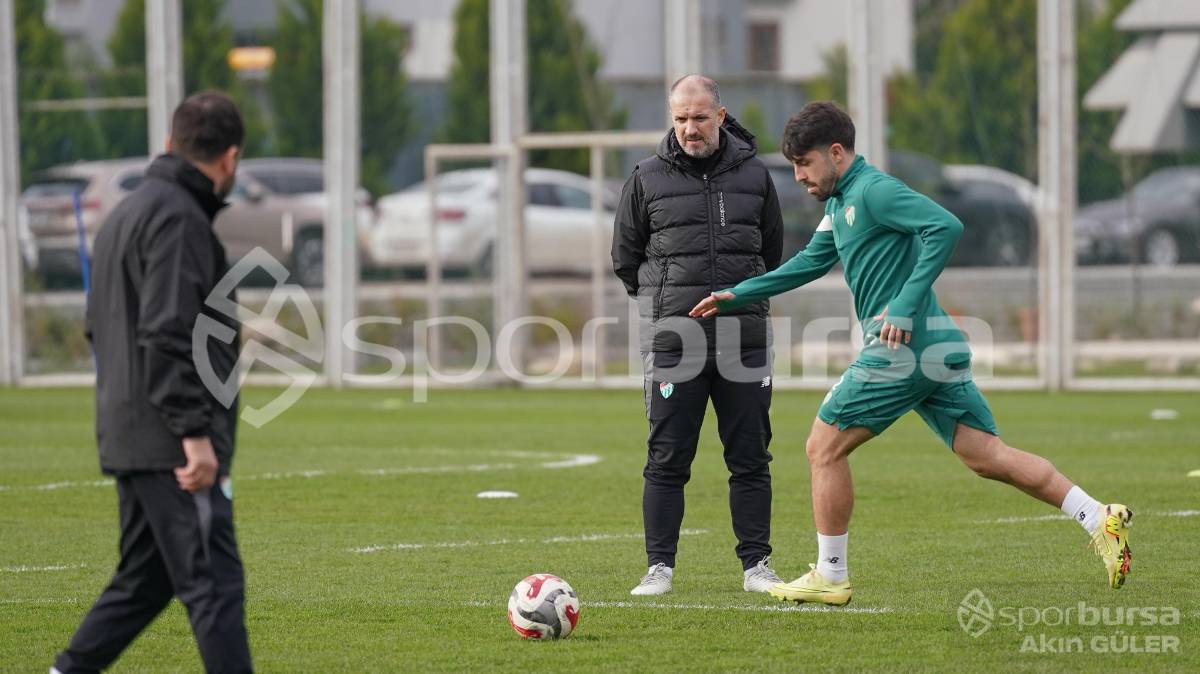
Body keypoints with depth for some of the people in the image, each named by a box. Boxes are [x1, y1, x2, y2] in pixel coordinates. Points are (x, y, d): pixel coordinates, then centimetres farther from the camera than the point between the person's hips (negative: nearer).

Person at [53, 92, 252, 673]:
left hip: (128, 440, 10)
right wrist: (196, 432, -21)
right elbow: (167, 335, -21)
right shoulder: (178, 217, -13)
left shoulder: (127, 213, 18)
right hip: (172, 447, -10)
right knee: (214, 582, -9)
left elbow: (99, 327, 24)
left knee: (142, 581, 16)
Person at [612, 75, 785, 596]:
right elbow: (625, 258, 11)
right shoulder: (648, 179, 2)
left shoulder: (754, 176, 7)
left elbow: (773, 254, 19)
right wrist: (664, 301, 10)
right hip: (673, 339, -2)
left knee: (750, 459, 3)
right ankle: (660, 567, 2)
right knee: (667, 460, -2)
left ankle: (756, 565, 10)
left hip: (744, 338, 2)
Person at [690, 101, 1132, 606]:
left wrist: (906, 304, -24)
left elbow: (946, 227, -22)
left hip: (903, 348, -10)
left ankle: (830, 578, 7)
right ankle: (1101, 520, -5)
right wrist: (737, 296, 30)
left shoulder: (872, 190, -10)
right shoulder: (840, 203, 21)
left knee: (824, 448, 1)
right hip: (935, 350, 10)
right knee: (988, 457, 4)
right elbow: (810, 263, 33)